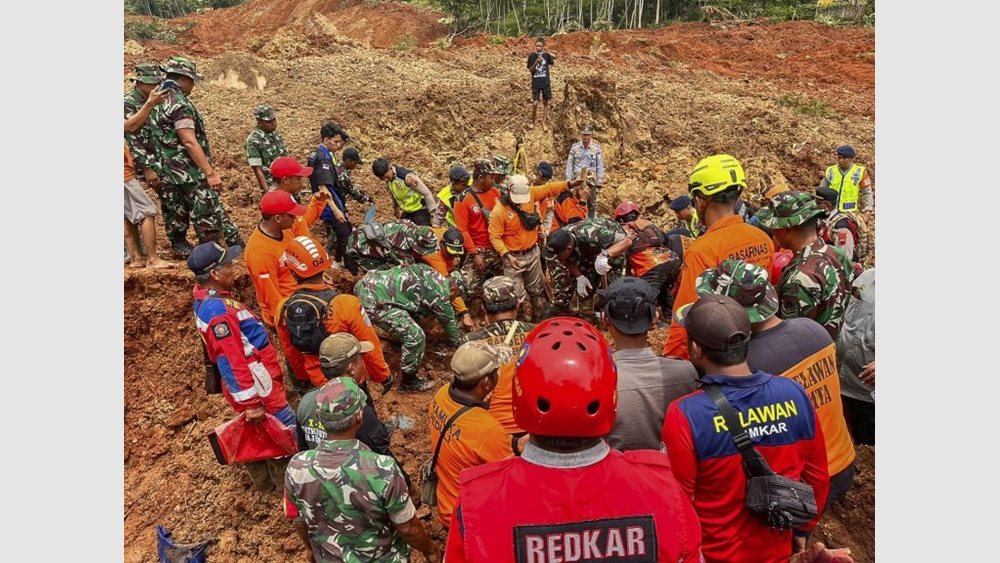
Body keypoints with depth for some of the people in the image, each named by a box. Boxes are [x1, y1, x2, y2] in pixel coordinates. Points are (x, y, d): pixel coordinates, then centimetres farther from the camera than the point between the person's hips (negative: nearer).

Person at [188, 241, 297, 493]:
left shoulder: (209, 300, 4)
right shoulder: (217, 310, -27)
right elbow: (231, 363, -27)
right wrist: (250, 402, -24)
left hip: (255, 383, 10)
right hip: (258, 388, -10)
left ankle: (265, 482, 40)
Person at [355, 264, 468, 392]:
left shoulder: (430, 273, 19)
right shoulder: (440, 294, -3)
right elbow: (449, 322, 12)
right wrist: (457, 343, 29)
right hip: (374, 300, -10)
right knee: (415, 336, -7)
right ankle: (408, 382, 9)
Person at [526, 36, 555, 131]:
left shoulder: (547, 55, -1)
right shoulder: (532, 56, -6)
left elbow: (553, 63, 18)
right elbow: (530, 71, -9)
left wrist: (547, 70, 4)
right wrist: (536, 62, -22)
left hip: (546, 82, 2)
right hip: (536, 83, -2)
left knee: (545, 102, 7)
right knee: (535, 103, -7)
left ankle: (544, 123, 17)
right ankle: (533, 121, 14)